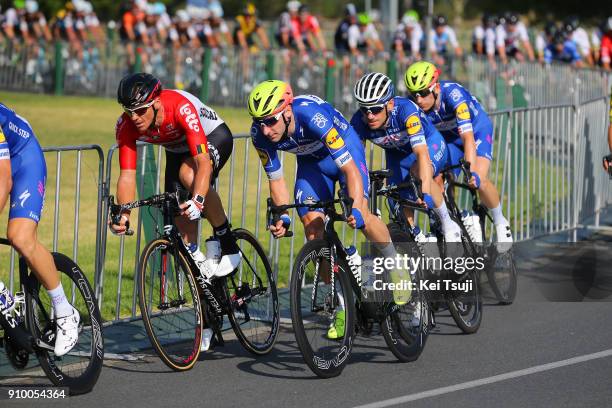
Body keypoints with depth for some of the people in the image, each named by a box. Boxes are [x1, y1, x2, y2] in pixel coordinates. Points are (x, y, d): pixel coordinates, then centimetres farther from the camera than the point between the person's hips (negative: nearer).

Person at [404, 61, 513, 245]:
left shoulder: (453, 94, -37)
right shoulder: (413, 106, -24)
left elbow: (468, 137, -43)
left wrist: (471, 172, -52)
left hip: (477, 129, -4)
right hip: (448, 137, 4)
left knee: (479, 180, -24)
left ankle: (500, 223, 0)